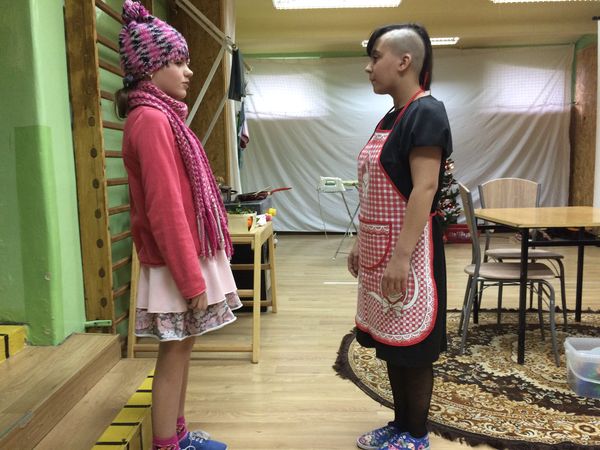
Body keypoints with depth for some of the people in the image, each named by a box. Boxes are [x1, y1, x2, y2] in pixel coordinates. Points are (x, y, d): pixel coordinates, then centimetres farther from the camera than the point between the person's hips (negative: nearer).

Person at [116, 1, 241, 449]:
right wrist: (192, 278, -19)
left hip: (191, 256, 9)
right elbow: (165, 210, -22)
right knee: (174, 354, 3)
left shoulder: (160, 116, 13)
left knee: (181, 351, 17)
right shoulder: (152, 120, -17)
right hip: (179, 264, -9)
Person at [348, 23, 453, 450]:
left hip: (410, 249, -9)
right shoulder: (391, 116, 14)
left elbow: (424, 189, -21)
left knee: (412, 346, 4)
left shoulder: (426, 112, -13)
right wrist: (362, 242, 17)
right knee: (391, 342, 16)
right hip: (382, 247, 9)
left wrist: (401, 256, -23)